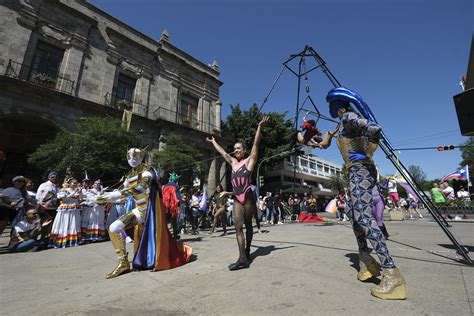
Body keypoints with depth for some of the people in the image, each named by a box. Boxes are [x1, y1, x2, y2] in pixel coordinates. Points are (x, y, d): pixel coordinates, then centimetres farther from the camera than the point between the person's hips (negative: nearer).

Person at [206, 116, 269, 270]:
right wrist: (213, 142, 37)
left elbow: (256, 144, -8)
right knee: (238, 226, -3)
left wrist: (260, 127, -15)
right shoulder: (233, 162, 16)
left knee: (248, 225, 9)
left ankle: (247, 250, 23)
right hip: (237, 199, 5)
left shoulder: (249, 160, 1)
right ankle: (242, 258, -1)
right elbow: (222, 152, 27)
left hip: (248, 197, -5)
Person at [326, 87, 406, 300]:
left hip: (360, 171, -10)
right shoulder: (345, 122, 19)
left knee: (364, 218, -15)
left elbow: (375, 129, -23)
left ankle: (392, 274, -12)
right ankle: (366, 262, 22)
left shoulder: (348, 117, -8)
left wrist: (367, 156, -14)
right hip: (356, 172, 10)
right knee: (354, 215, 13)